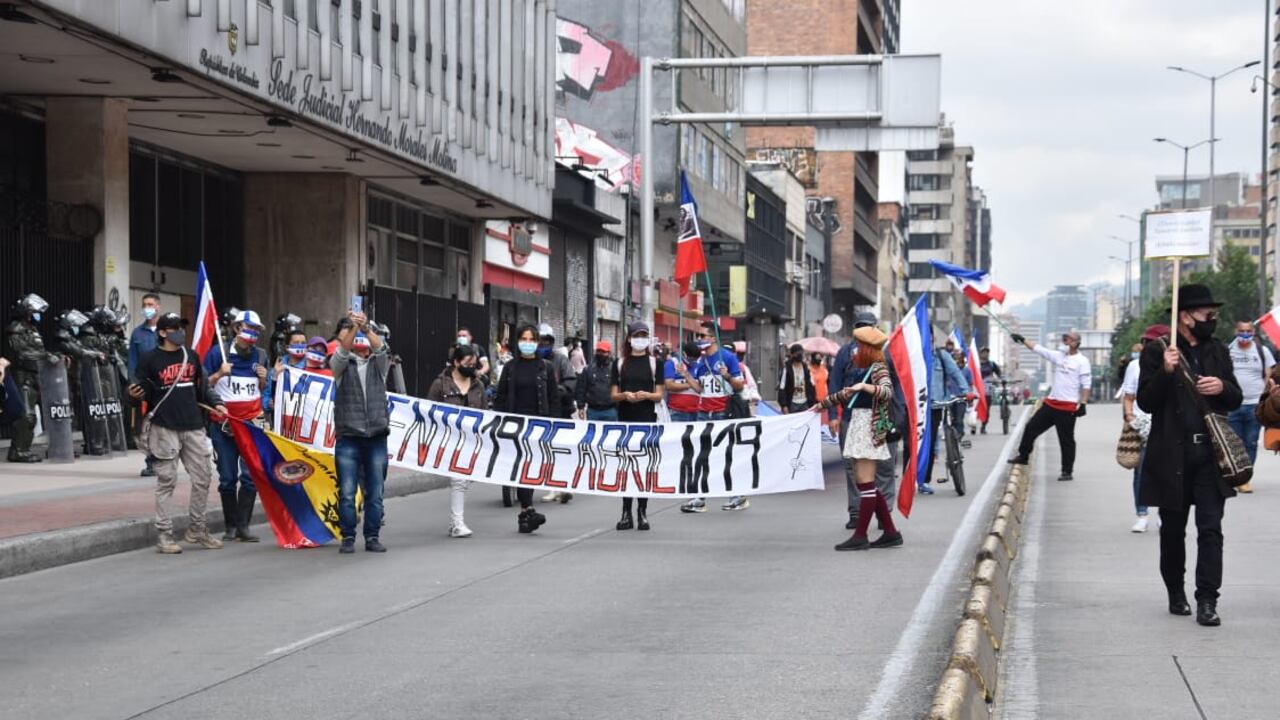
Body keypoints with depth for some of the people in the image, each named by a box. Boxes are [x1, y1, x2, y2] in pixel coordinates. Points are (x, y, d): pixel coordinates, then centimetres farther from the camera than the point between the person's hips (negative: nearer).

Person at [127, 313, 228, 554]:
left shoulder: (191, 356, 14)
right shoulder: (150, 359, -1)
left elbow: (202, 387, 20)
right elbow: (143, 391, 0)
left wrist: (216, 403, 6)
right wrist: (135, 395, -21)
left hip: (193, 427, 5)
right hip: (165, 428, -5)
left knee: (203, 477, 7)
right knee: (166, 482, -2)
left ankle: (196, 529, 21)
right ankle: (164, 535, 4)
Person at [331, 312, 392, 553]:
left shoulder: (378, 365, 12)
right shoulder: (342, 365, 8)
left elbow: (380, 348, -9)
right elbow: (341, 351, -13)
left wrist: (366, 328, -28)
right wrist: (353, 326, -30)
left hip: (377, 436, 2)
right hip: (348, 436, -1)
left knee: (375, 493, 3)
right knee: (347, 493, -4)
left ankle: (372, 537, 11)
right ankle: (348, 538, 4)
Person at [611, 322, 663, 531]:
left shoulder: (654, 362, 6)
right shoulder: (619, 363, 9)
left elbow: (659, 395, 4)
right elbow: (614, 395, 7)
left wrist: (646, 395, -17)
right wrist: (625, 395, -15)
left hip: (647, 419, -1)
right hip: (625, 419, 1)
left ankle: (643, 513, 3)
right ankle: (626, 513, 5)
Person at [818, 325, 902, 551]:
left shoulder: (878, 369, -9)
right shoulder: (858, 367, 18)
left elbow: (888, 392, -27)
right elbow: (846, 394, 31)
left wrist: (865, 386, -41)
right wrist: (821, 405, 37)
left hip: (868, 426, -9)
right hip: (856, 423, 9)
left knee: (866, 484, -6)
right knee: (866, 484, 9)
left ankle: (860, 536, -4)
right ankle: (890, 533, 12)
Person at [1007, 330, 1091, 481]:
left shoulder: (1082, 361, -7)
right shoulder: (1058, 355, 10)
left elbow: (1086, 385, -10)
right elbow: (1038, 348, 16)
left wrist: (1083, 404, -16)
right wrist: (1023, 340, 13)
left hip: (1068, 407, -6)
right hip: (1051, 403, 6)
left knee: (1066, 440, 0)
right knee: (1032, 427, 9)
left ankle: (1067, 471, 8)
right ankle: (1023, 456, 26)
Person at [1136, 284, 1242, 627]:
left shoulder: (1218, 351, 10)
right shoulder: (1156, 351, -2)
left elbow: (1236, 400, 14)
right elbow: (1146, 402, -7)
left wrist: (1222, 387, -8)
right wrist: (1166, 372, -21)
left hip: (1211, 454, 2)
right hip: (1173, 455, -2)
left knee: (1210, 528, -6)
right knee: (1173, 530, 11)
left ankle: (1207, 601, -6)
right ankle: (1176, 593, 26)